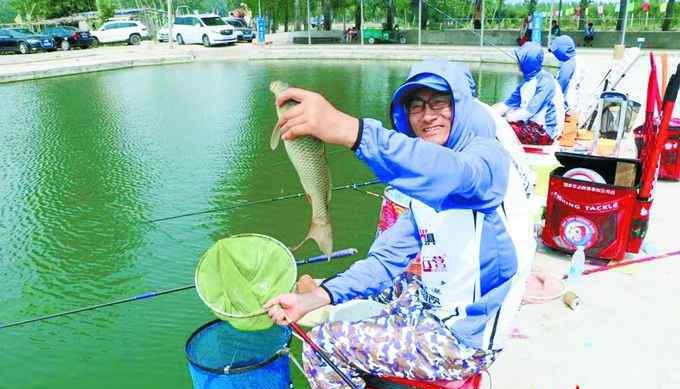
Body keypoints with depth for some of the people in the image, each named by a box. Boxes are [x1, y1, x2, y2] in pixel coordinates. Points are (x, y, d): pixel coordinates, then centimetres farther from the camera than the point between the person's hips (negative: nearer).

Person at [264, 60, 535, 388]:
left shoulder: (487, 154, -17)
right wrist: (309, 300, -12)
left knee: (320, 348, -4)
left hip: (464, 339, -8)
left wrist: (348, 130, -56)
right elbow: (388, 257, 0)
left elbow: (452, 175, -43)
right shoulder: (424, 186, 6)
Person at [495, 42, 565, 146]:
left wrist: (507, 117, -17)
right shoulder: (527, 81, 11)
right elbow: (509, 104, 12)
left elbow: (529, 111, -20)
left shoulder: (545, 80, -14)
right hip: (530, 125, 8)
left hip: (544, 131, -8)